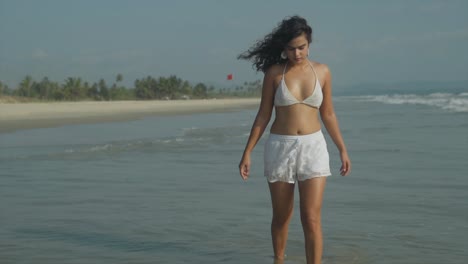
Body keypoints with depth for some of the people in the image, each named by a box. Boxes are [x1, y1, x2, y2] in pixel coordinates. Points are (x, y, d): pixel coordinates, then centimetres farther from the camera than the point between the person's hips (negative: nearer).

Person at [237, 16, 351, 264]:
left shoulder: (322, 71, 1)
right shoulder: (274, 72, -3)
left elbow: (328, 114, 10)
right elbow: (263, 115, 1)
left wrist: (342, 149, 10)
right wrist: (247, 152, -1)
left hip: (313, 147, 0)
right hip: (280, 148, 0)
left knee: (311, 218, -9)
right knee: (281, 216, 12)